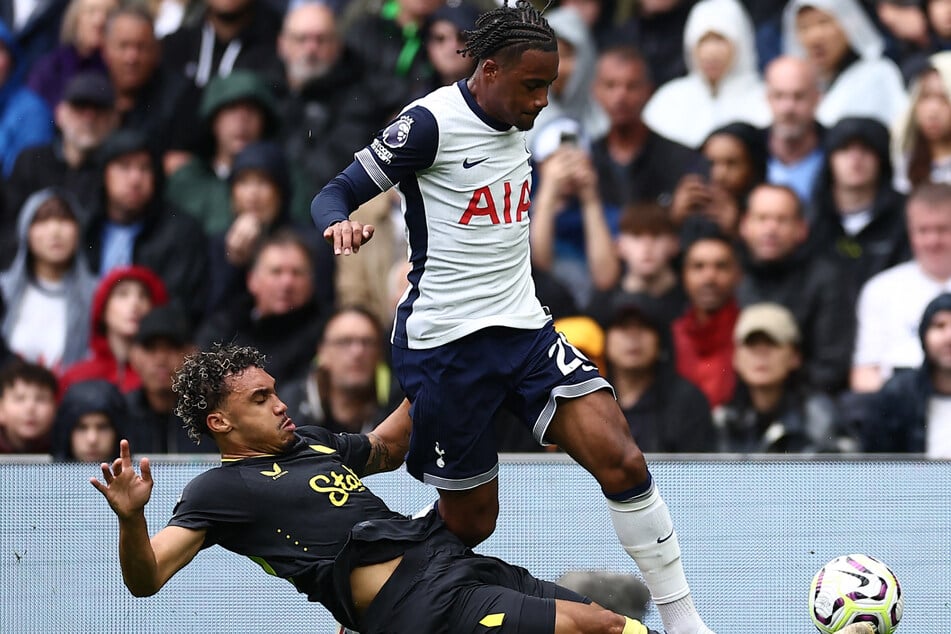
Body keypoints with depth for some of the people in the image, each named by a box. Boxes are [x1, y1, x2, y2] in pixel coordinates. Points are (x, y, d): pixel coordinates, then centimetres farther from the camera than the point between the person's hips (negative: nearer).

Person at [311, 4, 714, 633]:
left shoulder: (518, 122, 9)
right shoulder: (432, 123, -13)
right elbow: (336, 193, -11)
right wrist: (341, 223, -33)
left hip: (525, 329, 6)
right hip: (446, 342, -6)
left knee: (622, 461, -12)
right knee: (470, 521, 1)